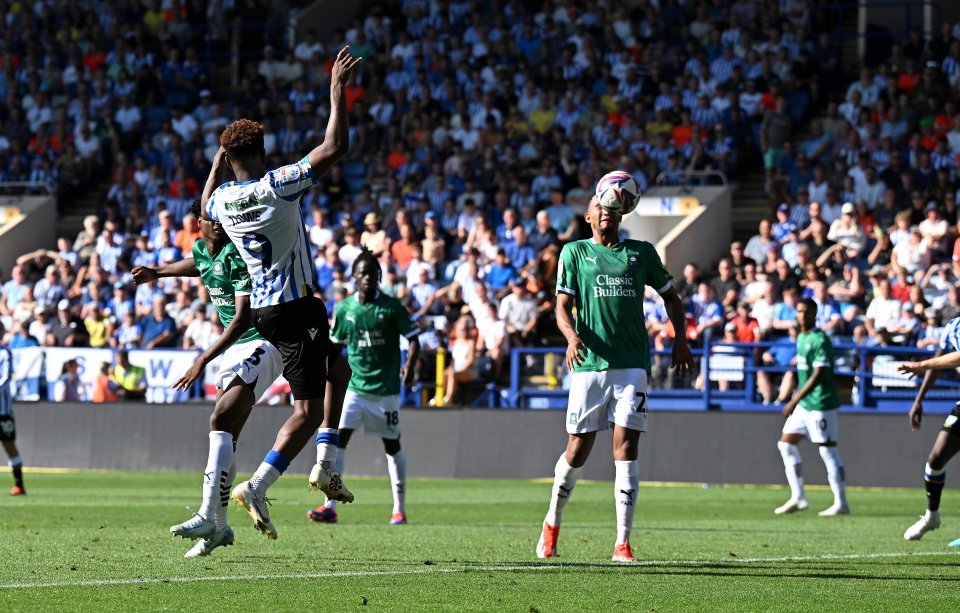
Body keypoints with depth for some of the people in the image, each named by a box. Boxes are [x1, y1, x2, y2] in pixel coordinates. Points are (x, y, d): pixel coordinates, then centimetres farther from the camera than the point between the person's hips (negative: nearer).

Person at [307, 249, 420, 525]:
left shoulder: (391, 306, -6)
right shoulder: (344, 309, 3)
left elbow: (413, 339, -4)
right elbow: (336, 343, 17)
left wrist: (409, 366, -22)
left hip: (386, 388, -2)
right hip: (354, 386, 2)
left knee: (392, 445, 7)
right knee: (338, 438, -12)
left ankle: (399, 508, 18)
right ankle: (330, 506, -13)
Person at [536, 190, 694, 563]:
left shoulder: (641, 252, 14)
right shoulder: (575, 252, 9)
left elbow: (669, 295, 23)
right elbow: (563, 306, 2)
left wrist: (680, 339, 9)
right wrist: (572, 336, -18)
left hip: (632, 364, 1)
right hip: (589, 363, -1)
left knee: (626, 447, -10)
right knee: (578, 450, 2)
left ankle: (622, 543, -10)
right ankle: (552, 521, 28)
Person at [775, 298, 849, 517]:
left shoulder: (820, 340, -15)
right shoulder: (801, 338, 13)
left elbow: (818, 375, -21)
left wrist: (795, 400, -22)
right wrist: (796, 399, 20)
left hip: (821, 404, -10)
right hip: (804, 404, 10)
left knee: (827, 450, -7)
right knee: (786, 443, 9)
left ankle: (841, 503, -3)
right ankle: (797, 498, 12)